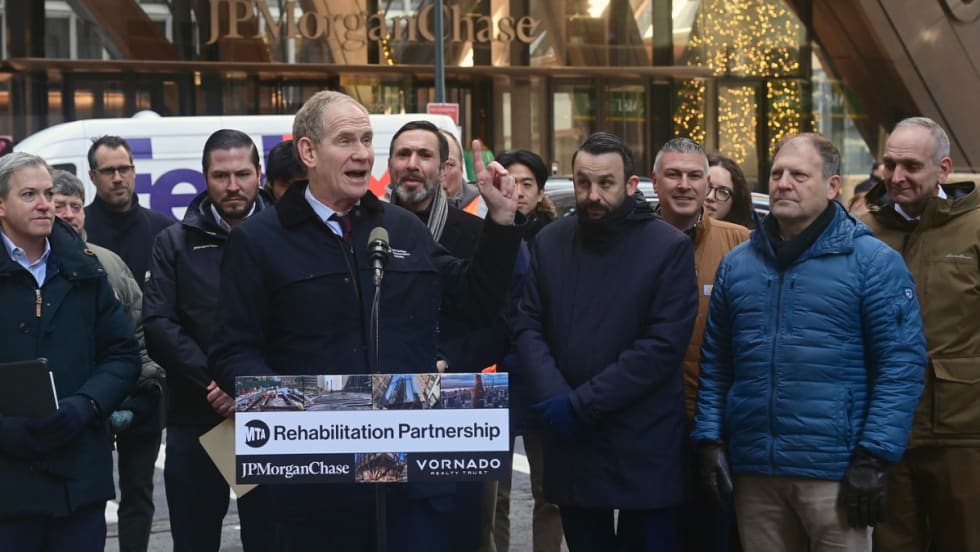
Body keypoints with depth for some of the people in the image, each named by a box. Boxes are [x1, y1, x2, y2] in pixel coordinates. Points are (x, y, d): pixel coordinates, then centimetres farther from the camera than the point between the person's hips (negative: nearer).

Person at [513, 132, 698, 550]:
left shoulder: (669, 248, -7)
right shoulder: (548, 242, 7)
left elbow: (662, 347, -14)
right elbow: (528, 326, 4)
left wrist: (581, 404, -16)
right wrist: (552, 399, -14)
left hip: (643, 450, -4)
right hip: (569, 444, 4)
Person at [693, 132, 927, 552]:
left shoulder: (873, 261, -3)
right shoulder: (736, 264, 11)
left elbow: (901, 365, -7)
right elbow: (715, 364, 14)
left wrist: (873, 458, -13)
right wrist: (710, 439, 5)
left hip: (836, 472, -4)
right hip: (753, 470, 4)